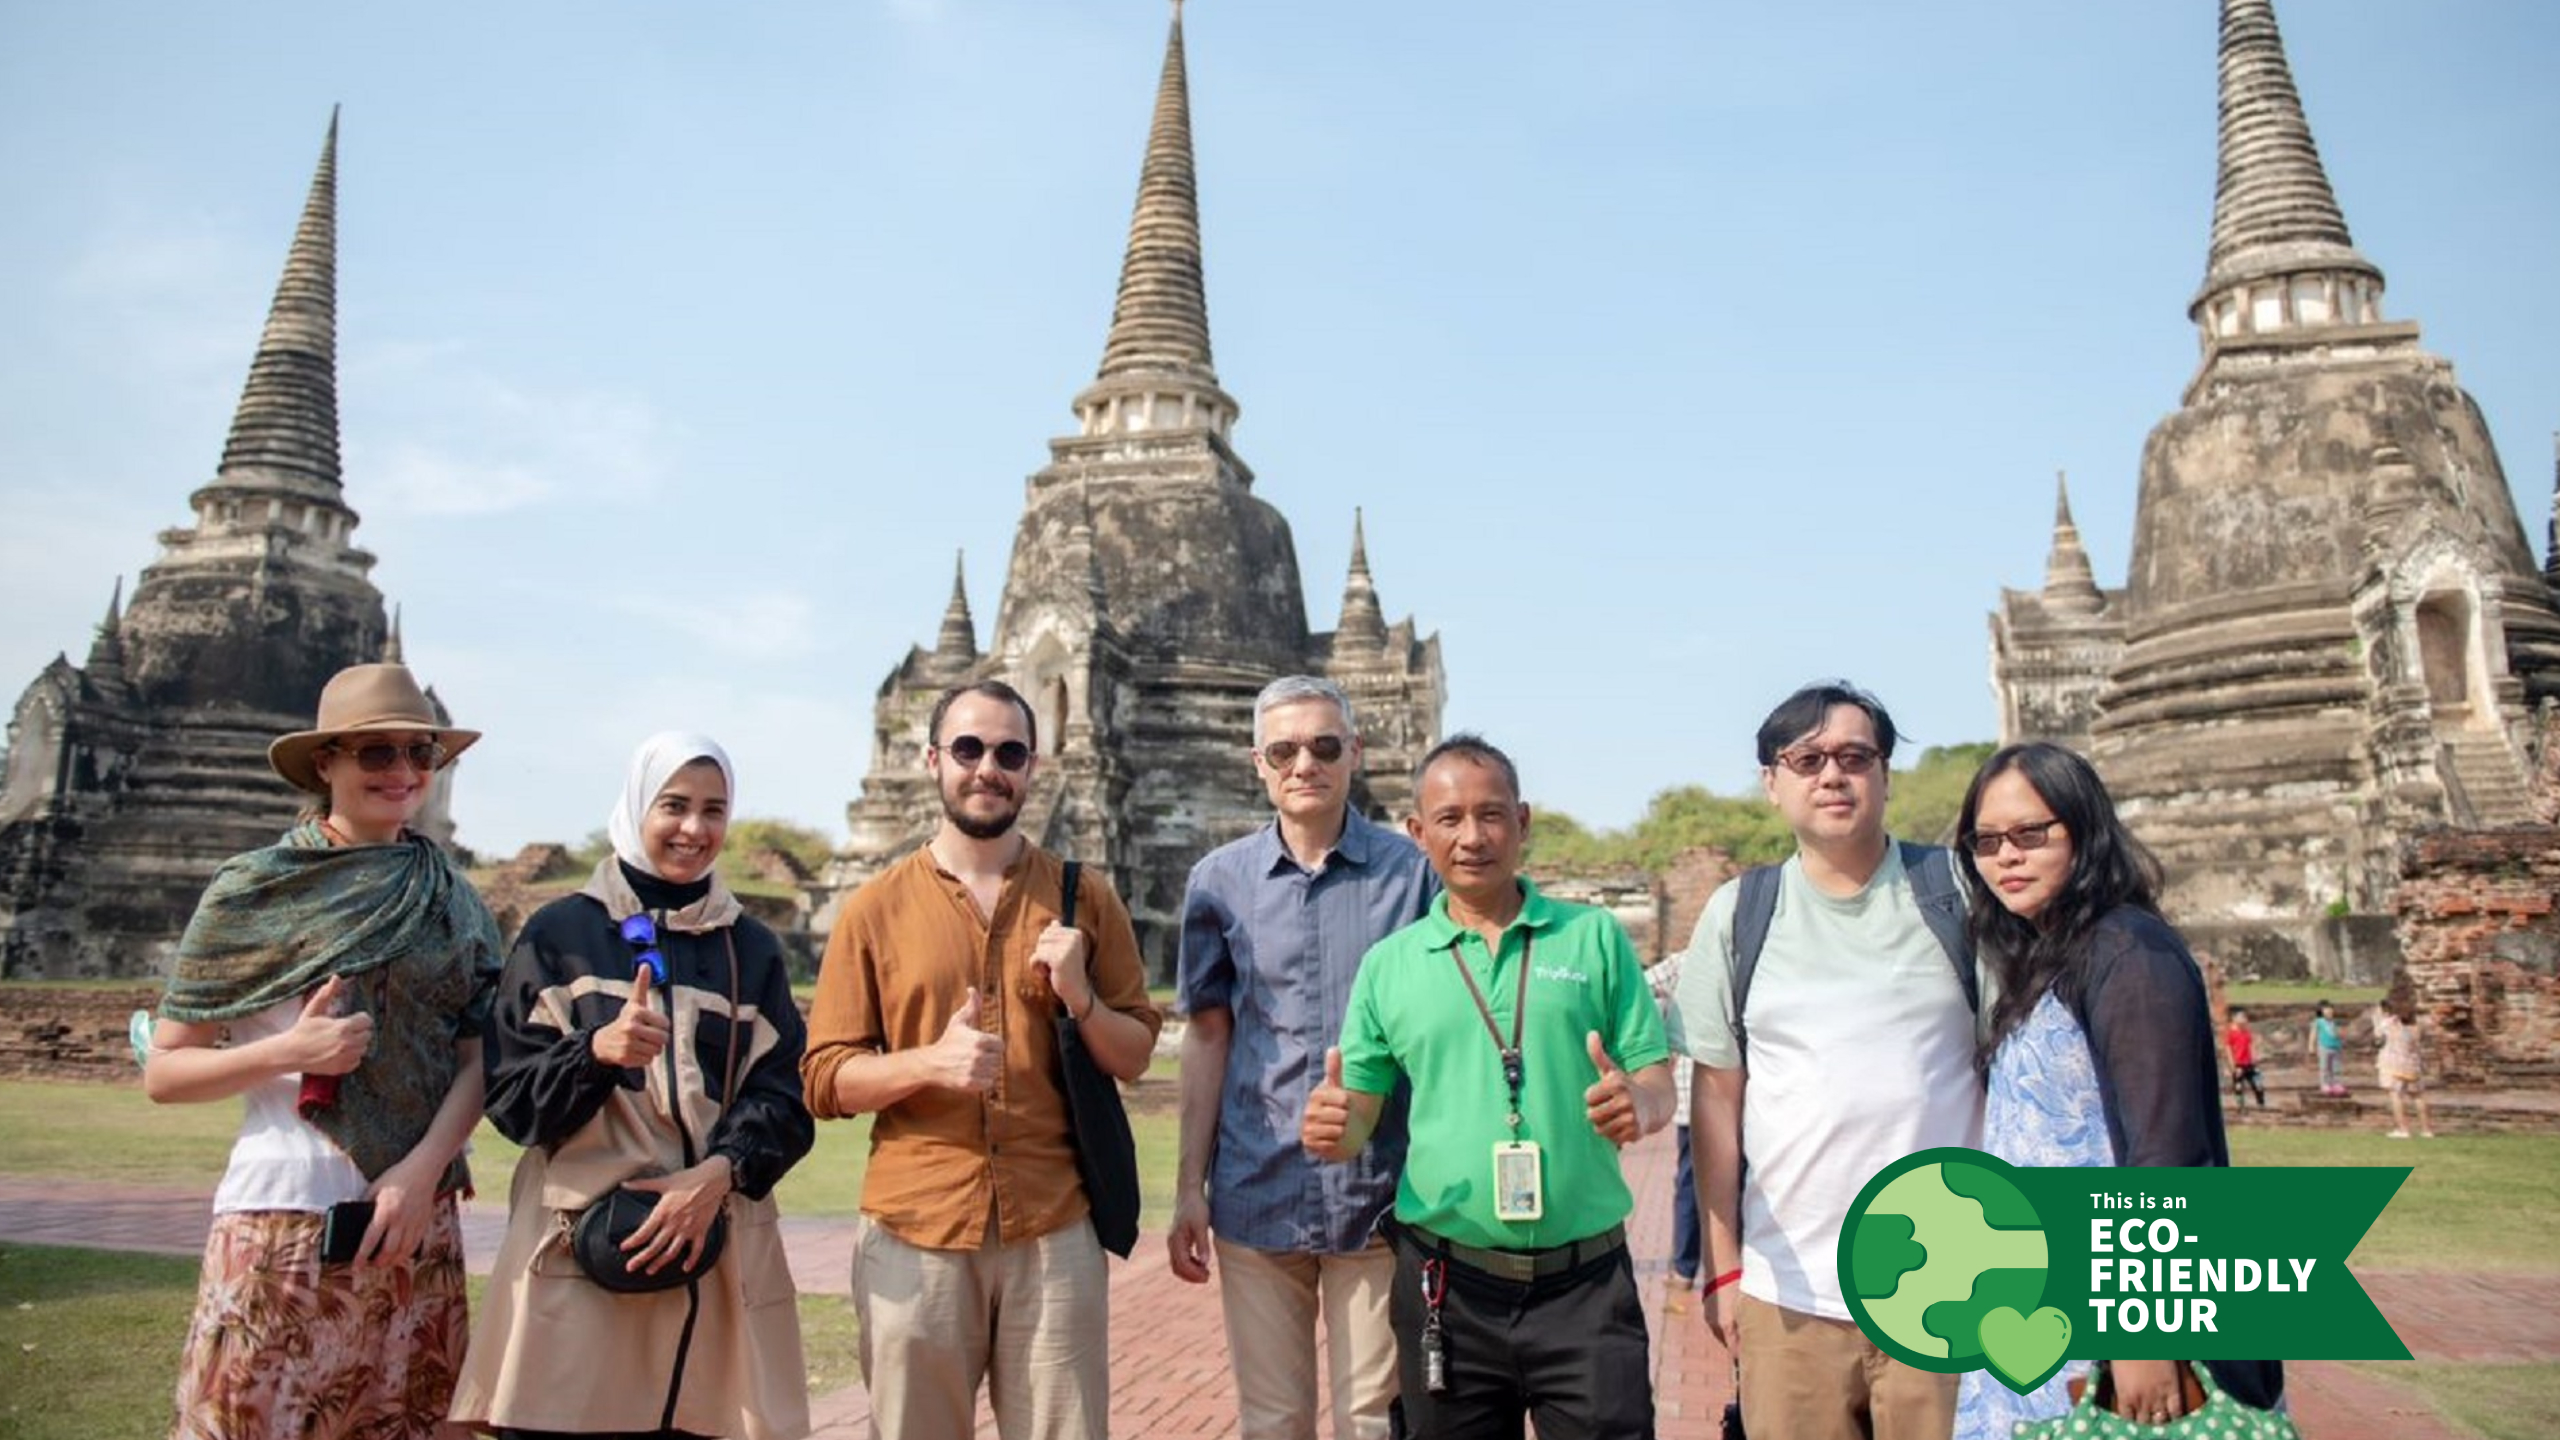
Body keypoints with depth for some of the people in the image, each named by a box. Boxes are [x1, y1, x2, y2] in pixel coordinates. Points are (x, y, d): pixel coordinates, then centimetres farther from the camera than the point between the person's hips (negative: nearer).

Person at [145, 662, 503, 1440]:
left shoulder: (450, 899, 6)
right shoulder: (251, 890, -1)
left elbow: (481, 1054, 2)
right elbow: (162, 1071, 1)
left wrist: (423, 1168, -12)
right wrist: (287, 1050, -15)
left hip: (416, 1216, 3)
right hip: (281, 1215, -2)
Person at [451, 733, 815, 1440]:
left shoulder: (752, 948, 11)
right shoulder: (561, 932, 5)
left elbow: (784, 1097, 5)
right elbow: (510, 1096, 1)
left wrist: (719, 1173, -14)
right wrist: (595, 1051, -18)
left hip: (712, 1246, 2)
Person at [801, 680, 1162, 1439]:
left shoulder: (1084, 899, 4)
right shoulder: (874, 907, 1)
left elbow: (1135, 1056, 7)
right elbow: (824, 1079, 0)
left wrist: (1080, 999, -13)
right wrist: (931, 1062, -18)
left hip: (1054, 1231, 1)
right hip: (915, 1233, 0)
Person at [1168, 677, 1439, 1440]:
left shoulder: (1409, 870, -2)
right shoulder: (1221, 879, 1)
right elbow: (1207, 1038, 5)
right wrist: (1188, 1186, 3)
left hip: (1381, 1195, -1)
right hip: (1258, 1195, 1)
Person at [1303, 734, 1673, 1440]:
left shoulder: (1595, 937, 1)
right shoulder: (1387, 964, 4)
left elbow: (1658, 1084, 2)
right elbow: (1357, 1117, 6)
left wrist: (1638, 1104, -21)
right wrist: (1331, 1128, -17)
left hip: (1587, 1283, -1)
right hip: (1445, 1287, 1)